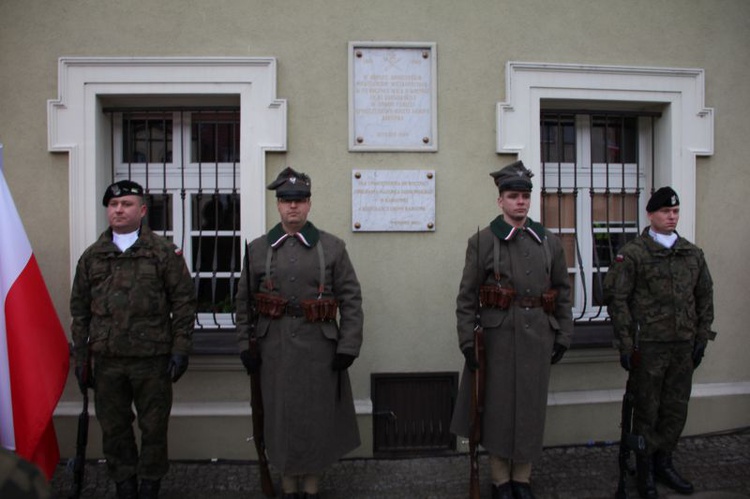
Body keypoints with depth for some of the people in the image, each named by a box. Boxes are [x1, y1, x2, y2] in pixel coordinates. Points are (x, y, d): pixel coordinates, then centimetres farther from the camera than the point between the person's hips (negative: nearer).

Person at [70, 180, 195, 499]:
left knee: (153, 427, 8)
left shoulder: (164, 252, -1)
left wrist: (180, 349, -7)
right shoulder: (92, 256, 8)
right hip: (107, 361, 3)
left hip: (152, 359, -3)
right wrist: (80, 358, 9)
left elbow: (184, 302, -3)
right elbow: (80, 310, 11)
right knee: (114, 428, 13)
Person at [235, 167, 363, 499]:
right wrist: (245, 347, 4)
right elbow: (245, 302, 7)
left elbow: (351, 300, -2)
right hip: (275, 349, 1)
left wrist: (348, 346, -7)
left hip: (320, 348, -1)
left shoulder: (332, 247, 0)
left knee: (318, 416, 8)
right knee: (280, 416, 9)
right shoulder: (258, 249, 5)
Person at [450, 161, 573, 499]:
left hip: (539, 338, 3)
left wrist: (563, 337, 7)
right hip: (498, 338, -3)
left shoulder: (549, 242, 7)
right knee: (498, 407, 5)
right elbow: (467, 298, -5)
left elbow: (563, 293, 11)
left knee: (532, 407, 10)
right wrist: (467, 341, -9)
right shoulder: (482, 242, -3)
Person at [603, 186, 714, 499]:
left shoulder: (693, 254, 9)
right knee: (646, 411, 6)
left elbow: (705, 298, 14)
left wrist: (701, 338, 9)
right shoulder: (632, 254, -7)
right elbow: (616, 298, -9)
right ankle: (645, 471, 21)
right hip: (648, 346, -5)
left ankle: (664, 463, 31)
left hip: (683, 346, 5)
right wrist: (626, 344, -11)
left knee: (676, 410, 13)